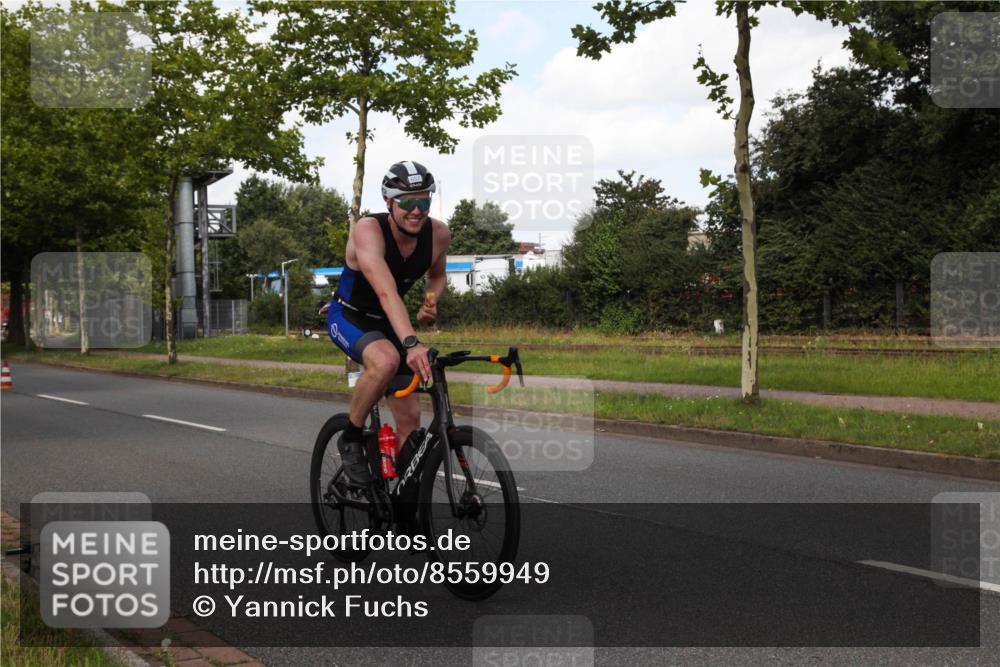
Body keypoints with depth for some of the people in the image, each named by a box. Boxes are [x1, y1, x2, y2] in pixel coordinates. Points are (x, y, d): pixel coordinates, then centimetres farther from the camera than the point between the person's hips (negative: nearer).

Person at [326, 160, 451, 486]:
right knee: (386, 360, -38)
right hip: (348, 317, -5)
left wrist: (431, 301, -12)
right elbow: (387, 292, -44)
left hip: (386, 324, 6)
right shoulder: (369, 230, -30)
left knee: (410, 418, -2)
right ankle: (351, 439, -14)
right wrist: (411, 343, -57)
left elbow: (437, 275, 10)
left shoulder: (438, 234, -13)